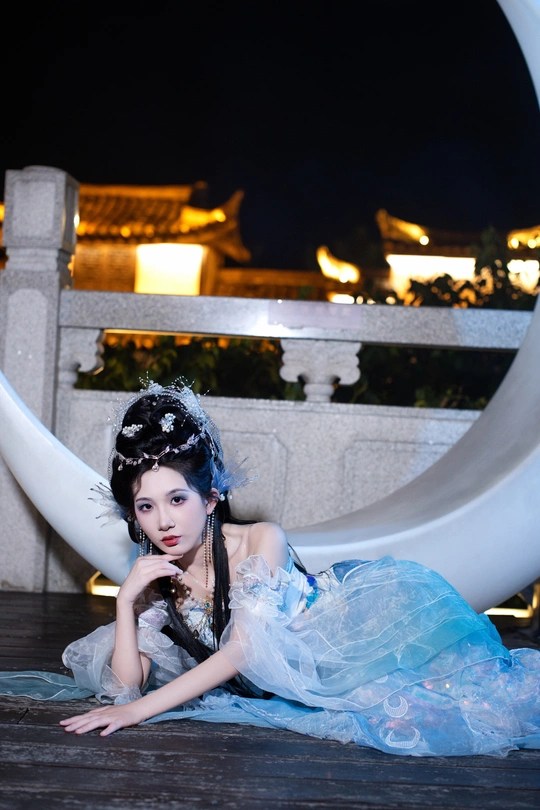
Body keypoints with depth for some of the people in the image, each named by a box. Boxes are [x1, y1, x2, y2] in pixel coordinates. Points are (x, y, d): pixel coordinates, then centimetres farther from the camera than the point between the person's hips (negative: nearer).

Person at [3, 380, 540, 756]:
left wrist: (140, 710, -31)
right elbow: (129, 684, -10)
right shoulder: (153, 573, -7)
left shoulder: (262, 542, -22)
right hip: (297, 677, 8)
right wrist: (127, 601, -25)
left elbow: (242, 651, -27)